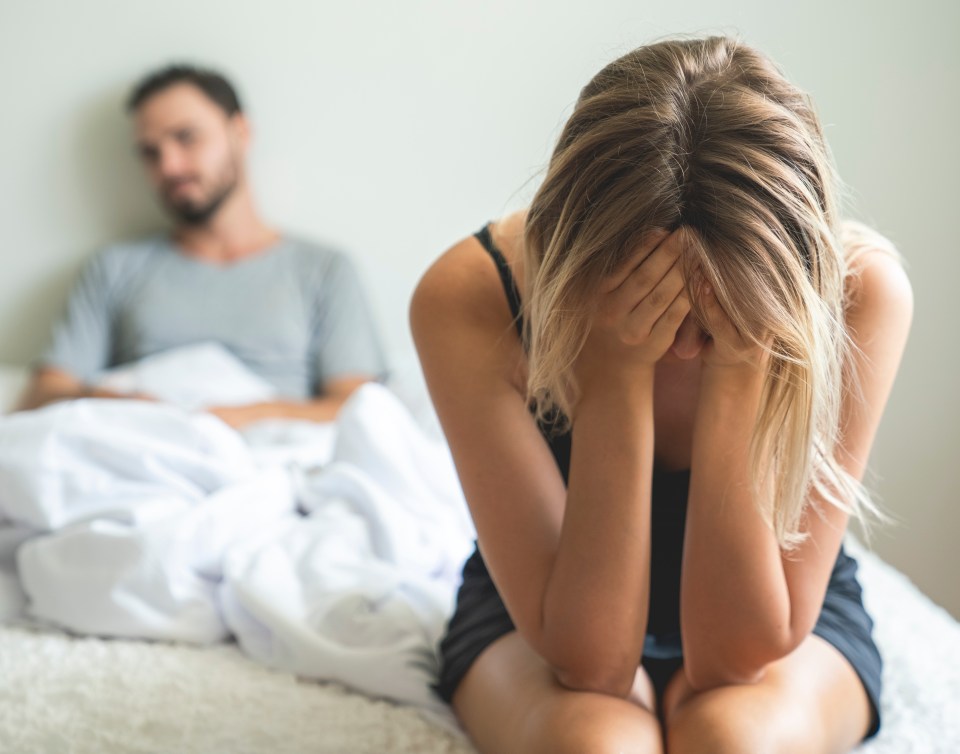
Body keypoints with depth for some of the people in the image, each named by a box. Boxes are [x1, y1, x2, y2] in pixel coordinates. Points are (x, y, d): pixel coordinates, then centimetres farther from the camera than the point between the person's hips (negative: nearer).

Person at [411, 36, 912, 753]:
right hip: (543, 616, 0)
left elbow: (734, 652, -26)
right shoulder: (468, 298, -27)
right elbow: (589, 658, -28)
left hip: (783, 618, 1)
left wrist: (737, 373, -37)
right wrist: (617, 374, -38)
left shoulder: (861, 288, -26)